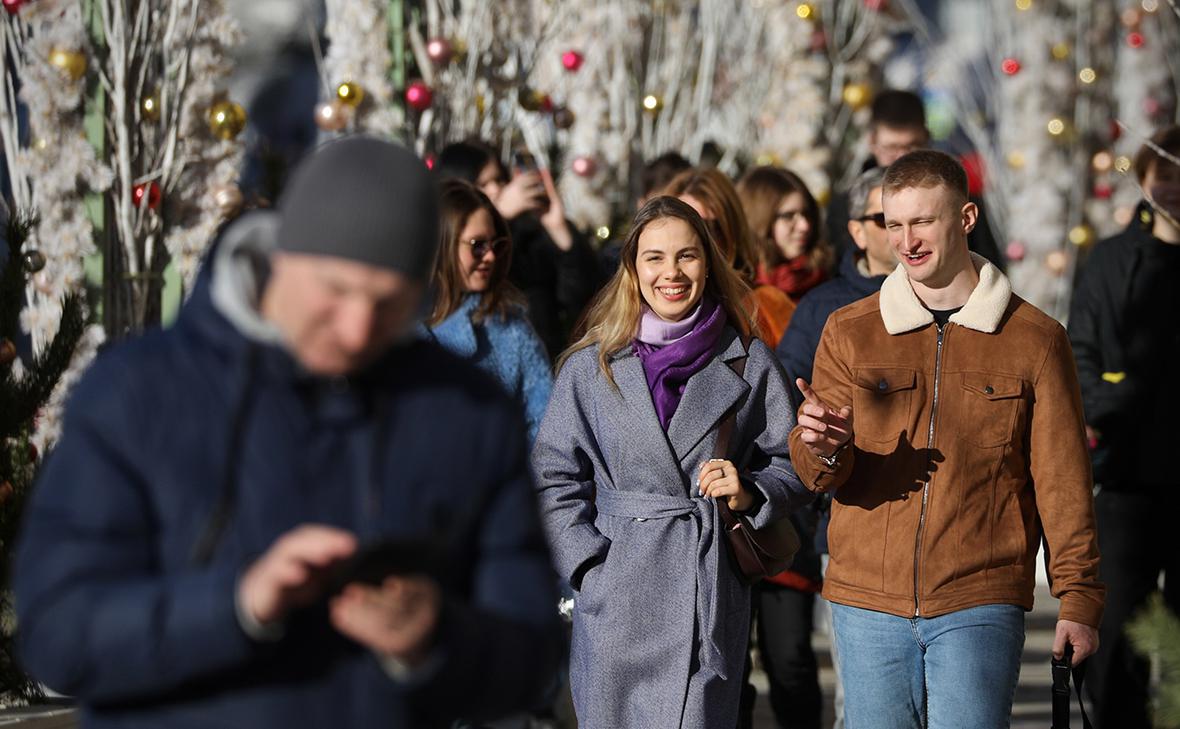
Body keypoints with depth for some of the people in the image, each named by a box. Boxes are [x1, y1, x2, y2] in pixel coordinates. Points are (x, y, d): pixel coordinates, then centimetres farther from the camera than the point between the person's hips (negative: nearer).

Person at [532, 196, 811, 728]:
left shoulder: (748, 362, 7)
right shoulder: (590, 366, 6)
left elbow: (791, 465, 12)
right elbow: (554, 479, 7)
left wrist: (749, 493, -9)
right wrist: (590, 565, -4)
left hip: (711, 598, 0)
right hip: (616, 599, 0)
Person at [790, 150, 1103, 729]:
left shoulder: (1035, 339, 3)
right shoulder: (850, 333, 7)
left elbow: (1062, 480, 6)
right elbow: (818, 474, 1)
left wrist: (1078, 598, 1)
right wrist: (823, 449, -23)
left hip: (980, 606, -2)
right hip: (868, 603, 2)